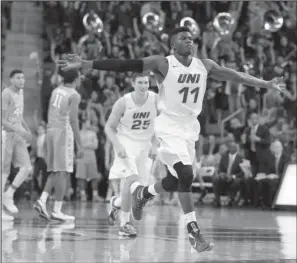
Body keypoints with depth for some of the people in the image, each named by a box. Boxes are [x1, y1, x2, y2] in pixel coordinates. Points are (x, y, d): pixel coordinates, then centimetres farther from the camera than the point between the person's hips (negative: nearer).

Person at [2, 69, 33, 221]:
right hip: (6, 134, -8)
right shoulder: (6, 94, -14)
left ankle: (8, 196, 7)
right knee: (4, 172, -4)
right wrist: (19, 130, -27)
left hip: (18, 134, 8)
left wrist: (27, 129, 12)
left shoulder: (20, 92, 13)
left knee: (27, 168, -4)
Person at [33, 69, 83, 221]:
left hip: (51, 129, 8)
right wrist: (79, 145, -13)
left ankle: (42, 200, 0)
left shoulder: (56, 90, 15)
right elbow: (73, 120, -14)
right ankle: (57, 211, -5)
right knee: (63, 172, -4)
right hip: (64, 131, -7)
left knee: (55, 172, 15)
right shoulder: (74, 95, -8)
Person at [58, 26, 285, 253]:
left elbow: (234, 76, 13)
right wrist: (85, 64, -22)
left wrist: (266, 84, 15)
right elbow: (123, 65, -16)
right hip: (170, 126, -6)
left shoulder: (205, 65, 4)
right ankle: (194, 232, -14)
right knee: (186, 175, -20)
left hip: (190, 127, 6)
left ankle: (142, 193, 41)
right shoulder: (162, 64, -11)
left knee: (178, 180, 10)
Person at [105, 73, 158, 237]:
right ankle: (125, 223, -12)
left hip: (144, 144, 4)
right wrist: (117, 146, -21)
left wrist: (154, 144, -4)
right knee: (132, 179, -22)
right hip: (126, 143, -4)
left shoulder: (155, 100, -8)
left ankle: (116, 203, 35)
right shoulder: (123, 103, -14)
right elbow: (109, 127, -7)